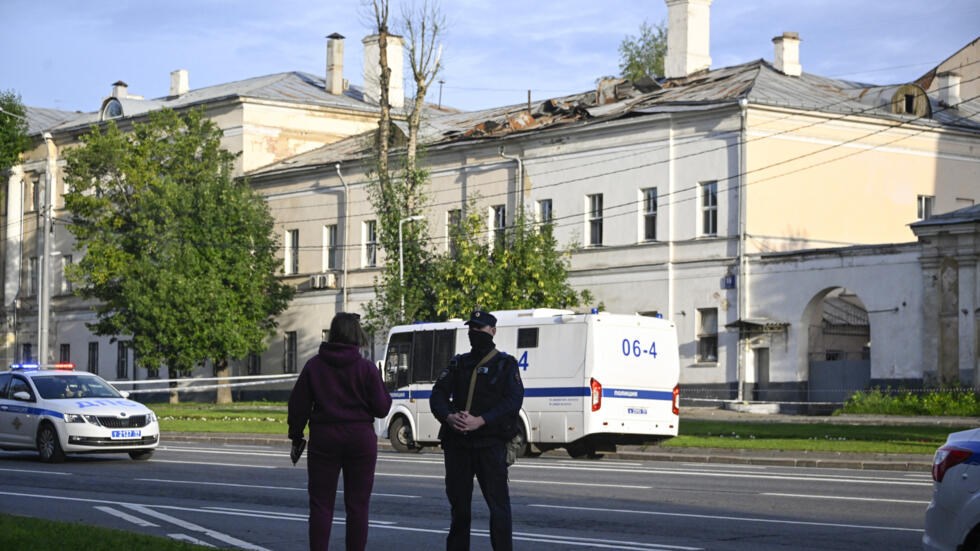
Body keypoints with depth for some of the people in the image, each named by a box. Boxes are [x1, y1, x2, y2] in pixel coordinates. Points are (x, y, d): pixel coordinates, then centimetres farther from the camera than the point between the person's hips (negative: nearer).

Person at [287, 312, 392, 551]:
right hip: (361, 440, -1)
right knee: (357, 505, 6)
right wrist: (385, 394, 16)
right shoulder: (366, 368, -6)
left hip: (323, 440, 1)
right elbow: (381, 408, -4)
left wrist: (296, 438, 12)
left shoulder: (314, 366, 0)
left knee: (321, 504, 5)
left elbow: (298, 406, 2)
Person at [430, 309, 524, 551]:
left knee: (497, 502, -7)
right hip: (457, 441, 4)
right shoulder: (458, 363, 16)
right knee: (458, 501, 10)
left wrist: (480, 421, -20)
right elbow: (438, 394, 7)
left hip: (490, 442, -4)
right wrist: (448, 417, -15)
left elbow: (513, 400, -9)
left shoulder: (505, 364, 4)